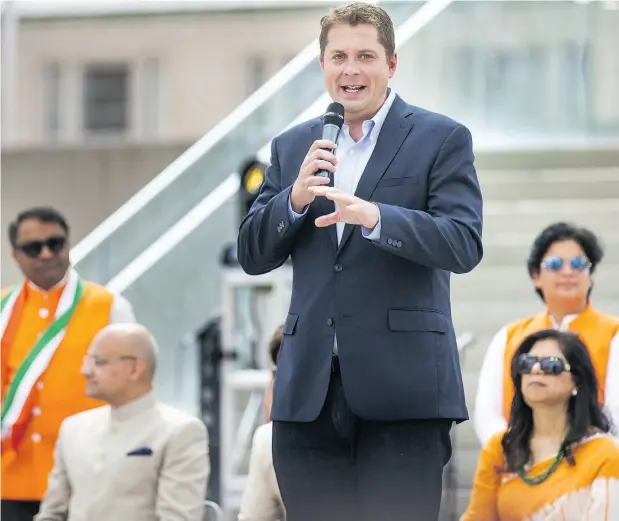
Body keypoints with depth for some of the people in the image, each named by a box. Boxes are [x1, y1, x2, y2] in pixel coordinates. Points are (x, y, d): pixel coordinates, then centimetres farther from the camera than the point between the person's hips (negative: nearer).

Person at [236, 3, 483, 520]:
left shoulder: (442, 139, 2)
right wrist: (295, 198, -8)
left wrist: (372, 216, -26)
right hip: (310, 390, 4)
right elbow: (252, 255, 12)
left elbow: (464, 245, -10)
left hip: (401, 387, -4)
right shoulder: (292, 147, 16)